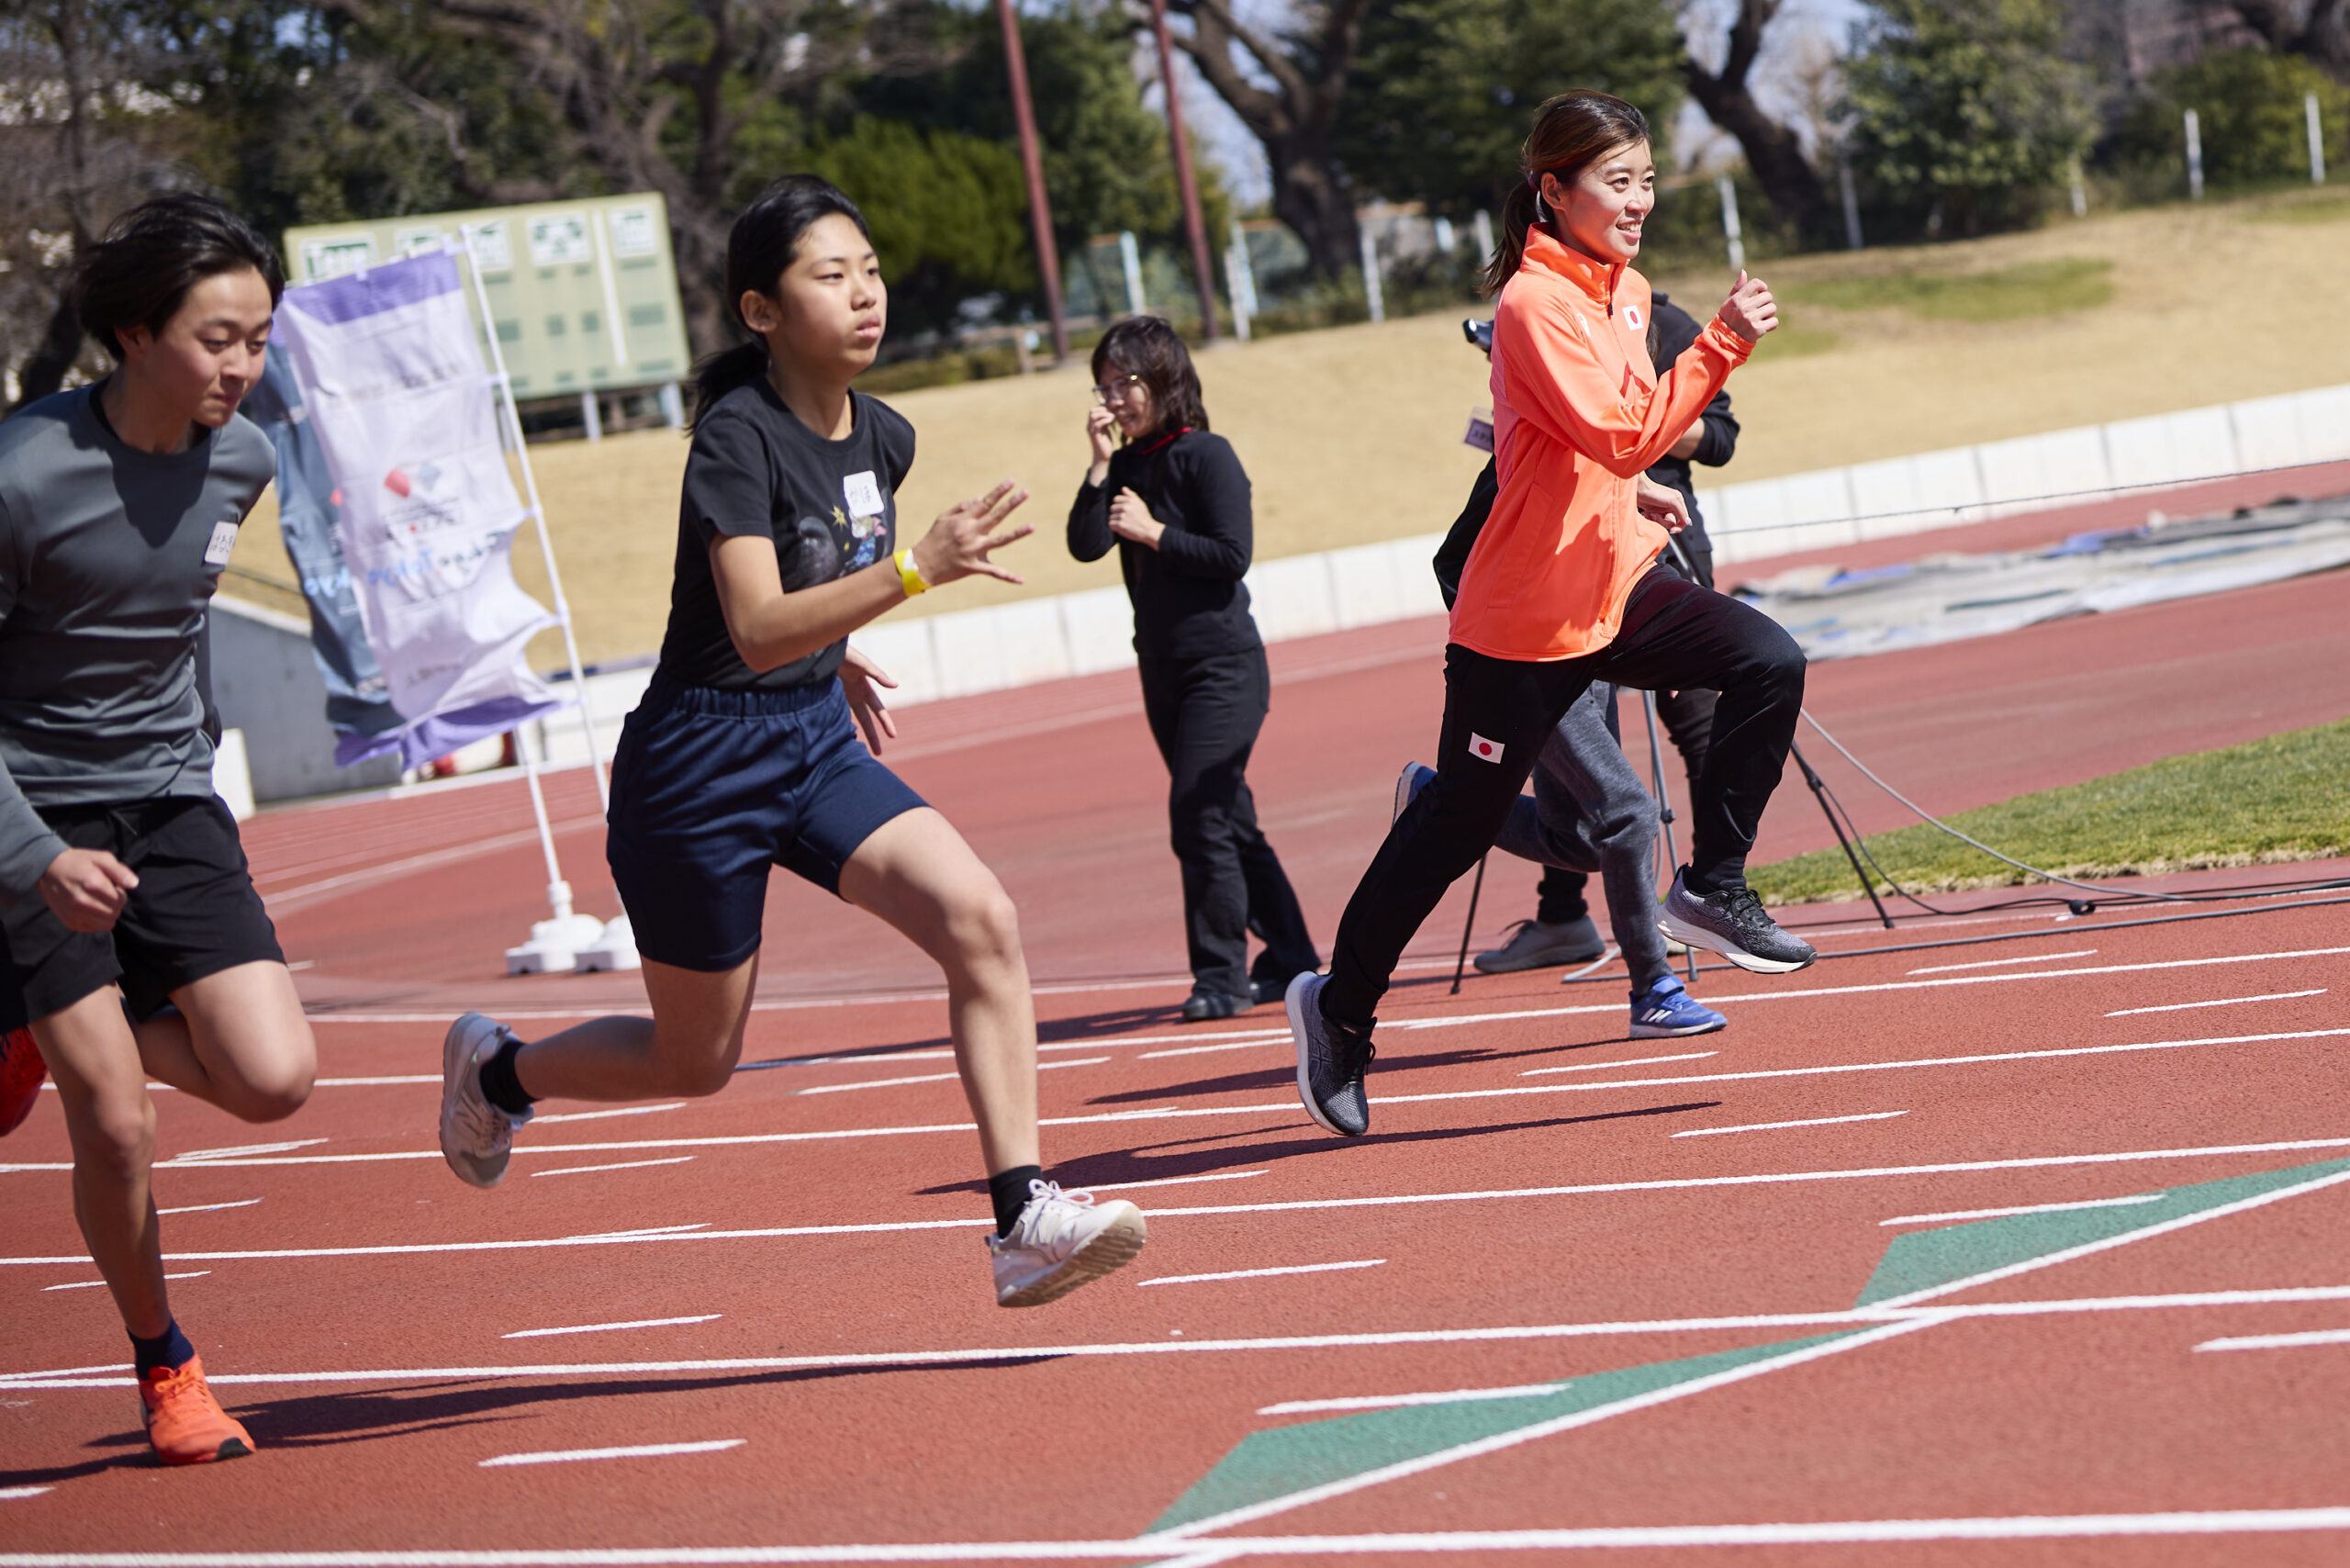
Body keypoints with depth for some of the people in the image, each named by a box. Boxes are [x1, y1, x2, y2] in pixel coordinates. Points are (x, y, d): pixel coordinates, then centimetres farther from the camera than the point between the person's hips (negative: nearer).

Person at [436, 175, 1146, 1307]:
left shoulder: (883, 437, 2)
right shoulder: (739, 437, -21)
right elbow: (758, 629, -34)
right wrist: (915, 569, -43)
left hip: (816, 744, 6)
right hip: (700, 762, -6)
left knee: (982, 922, -17)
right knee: (696, 1061, 9)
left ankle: (1023, 1216, -18)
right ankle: (496, 1067, 38)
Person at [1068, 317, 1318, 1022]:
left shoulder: (1207, 456, -10)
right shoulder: (1127, 466, 9)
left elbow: (1232, 555, -16)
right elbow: (1085, 545, -3)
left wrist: (1153, 534, -16)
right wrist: (1101, 464, -9)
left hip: (1224, 666, -8)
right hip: (1163, 670, 8)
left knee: (1198, 817, -14)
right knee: (1229, 820, 13)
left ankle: (1221, 976, -8)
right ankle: (1290, 959, 22)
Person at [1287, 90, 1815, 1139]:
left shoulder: (1625, 293, 9)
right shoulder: (1534, 304, -18)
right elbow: (1621, 430, -30)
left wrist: (1631, 481, 11)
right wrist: (1721, 345, -34)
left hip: (1615, 589, 8)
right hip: (1526, 614, -7)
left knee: (1768, 662, -13)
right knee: (1457, 823, 3)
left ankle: (1710, 890, -1)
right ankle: (1340, 1010, 20)